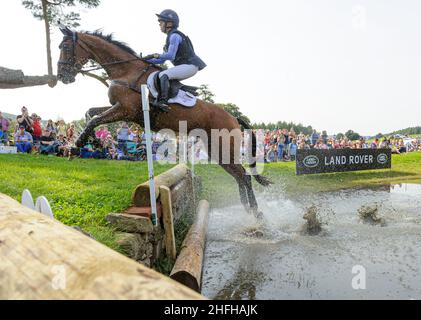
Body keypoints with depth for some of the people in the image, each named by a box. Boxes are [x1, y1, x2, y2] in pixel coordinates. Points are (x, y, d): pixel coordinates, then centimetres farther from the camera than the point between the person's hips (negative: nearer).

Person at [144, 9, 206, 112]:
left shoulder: (174, 36, -10)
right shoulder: (170, 38, 21)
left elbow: (170, 56, -22)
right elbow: (162, 61, 21)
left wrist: (155, 55, -11)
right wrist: (146, 60, 15)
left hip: (189, 66, -10)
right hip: (186, 67, 10)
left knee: (163, 75, -24)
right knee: (165, 77, 14)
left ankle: (163, 102, -32)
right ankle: (159, 101, 10)